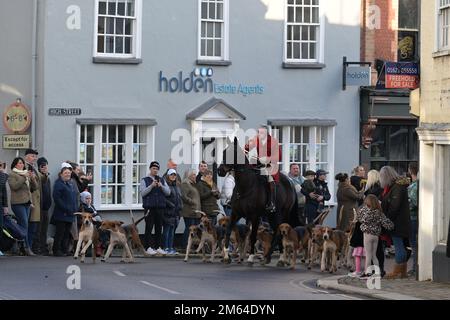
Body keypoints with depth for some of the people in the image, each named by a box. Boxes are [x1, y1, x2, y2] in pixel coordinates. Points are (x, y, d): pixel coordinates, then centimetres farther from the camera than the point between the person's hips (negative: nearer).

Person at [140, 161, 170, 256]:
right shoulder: (144, 180, 5)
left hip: (160, 207, 4)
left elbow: (168, 192, 6)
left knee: (159, 227, 5)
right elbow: (142, 193, -7)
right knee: (149, 227, -6)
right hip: (149, 207, -4)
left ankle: (158, 247, 11)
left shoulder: (162, 180, 15)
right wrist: (151, 186, -18)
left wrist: (161, 186, -12)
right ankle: (148, 247, -4)